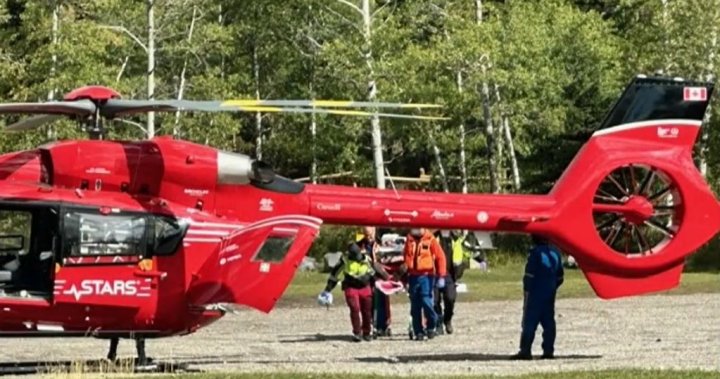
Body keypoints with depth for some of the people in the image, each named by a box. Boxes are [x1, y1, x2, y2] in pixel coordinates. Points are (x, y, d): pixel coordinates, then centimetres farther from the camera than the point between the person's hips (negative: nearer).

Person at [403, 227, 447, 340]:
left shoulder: (430, 240, -3)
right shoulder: (409, 240, 11)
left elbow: (440, 257, -4)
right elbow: (406, 257, 17)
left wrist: (441, 276, -8)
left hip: (426, 276, -4)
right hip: (413, 276, 4)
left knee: (426, 300, -15)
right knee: (415, 305, 3)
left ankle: (431, 326, 6)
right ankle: (418, 332, 9)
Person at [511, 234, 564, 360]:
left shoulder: (535, 252, -14)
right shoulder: (555, 252, 9)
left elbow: (529, 275, -15)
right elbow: (560, 276, 16)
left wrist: (527, 290, -7)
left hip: (536, 294, -7)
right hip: (550, 295, 7)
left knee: (529, 322, -5)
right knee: (549, 322, 9)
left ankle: (525, 351, -9)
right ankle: (548, 350, 7)